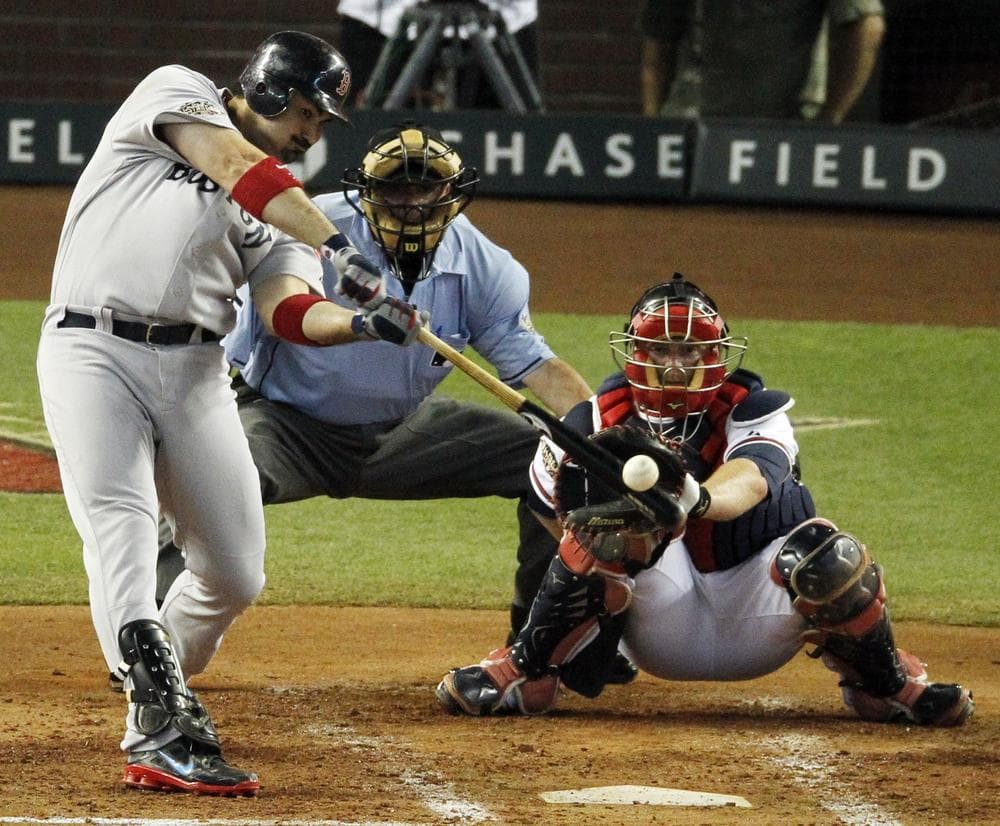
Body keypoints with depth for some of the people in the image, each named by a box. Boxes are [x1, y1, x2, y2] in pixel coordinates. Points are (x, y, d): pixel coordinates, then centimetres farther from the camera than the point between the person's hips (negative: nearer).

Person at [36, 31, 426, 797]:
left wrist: (361, 321, -21)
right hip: (93, 352, -6)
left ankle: (161, 703, 30)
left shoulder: (284, 213, 18)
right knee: (120, 526, -23)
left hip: (195, 373, 6)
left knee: (236, 575, 2)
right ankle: (164, 737, -34)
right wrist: (342, 249, -25)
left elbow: (288, 311, -1)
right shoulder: (177, 94, 4)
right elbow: (242, 172, -15)